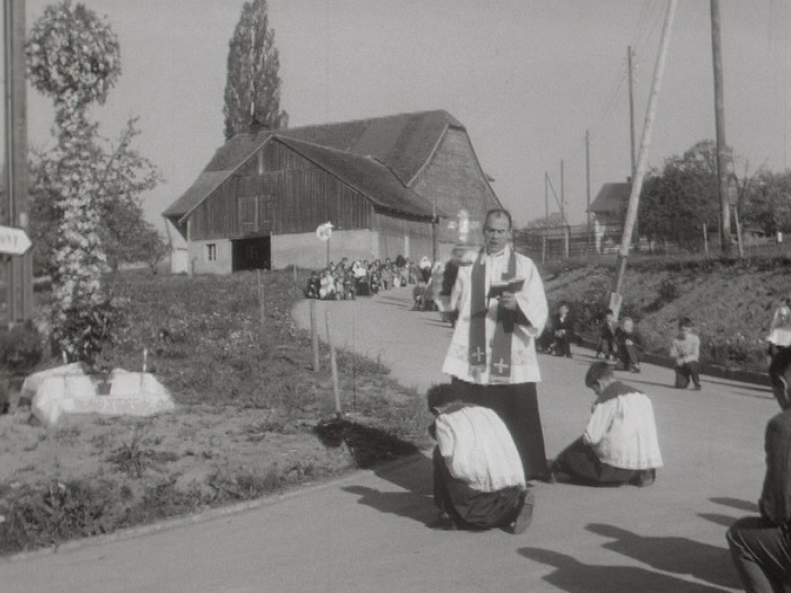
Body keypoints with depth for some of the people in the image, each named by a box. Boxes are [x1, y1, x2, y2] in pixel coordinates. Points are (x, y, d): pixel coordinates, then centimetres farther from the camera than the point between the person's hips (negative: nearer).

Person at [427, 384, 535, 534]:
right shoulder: (487, 412, 26)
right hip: (514, 488, 6)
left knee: (440, 454, 15)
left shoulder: (443, 420, 9)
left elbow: (451, 461, -1)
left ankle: (449, 515, 12)